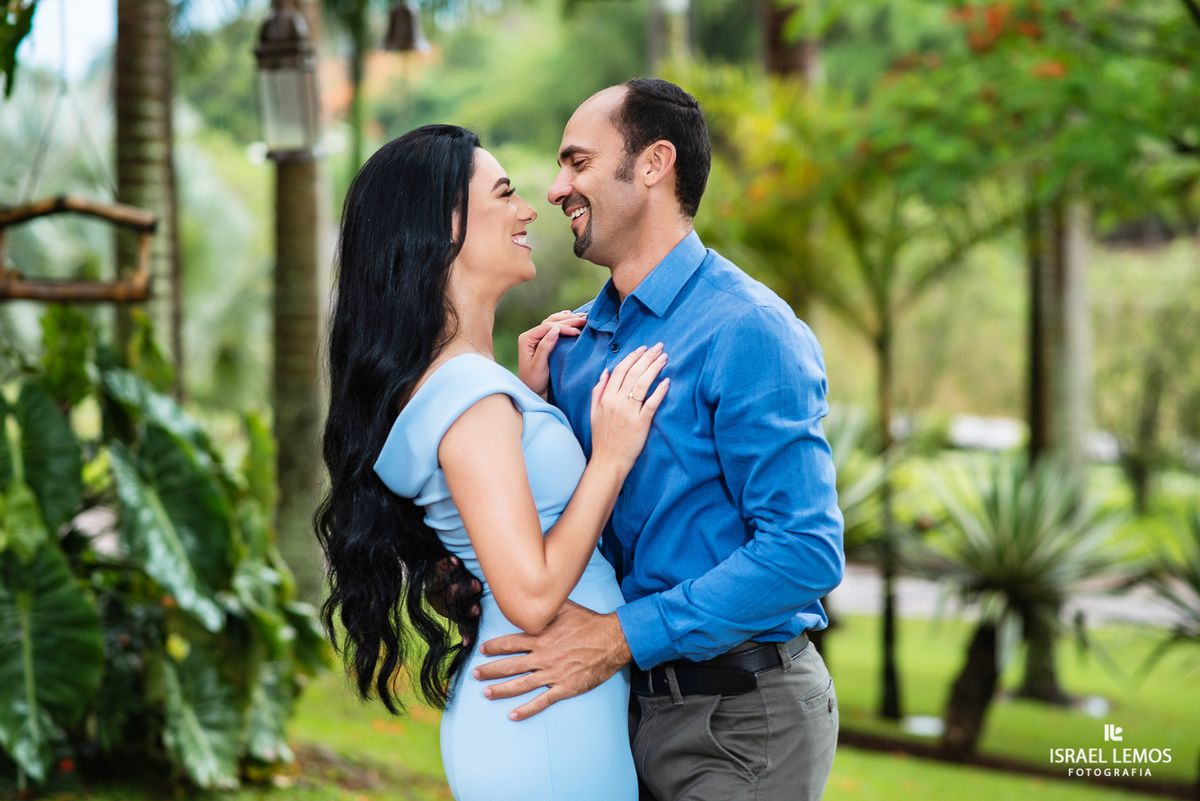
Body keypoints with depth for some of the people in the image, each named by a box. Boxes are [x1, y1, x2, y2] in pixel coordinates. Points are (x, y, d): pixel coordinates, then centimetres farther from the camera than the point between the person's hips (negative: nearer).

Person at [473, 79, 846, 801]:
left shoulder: (746, 330, -16)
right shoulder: (575, 345, 8)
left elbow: (806, 550, -24)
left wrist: (621, 636, -24)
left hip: (738, 718, -7)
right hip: (623, 703, 7)